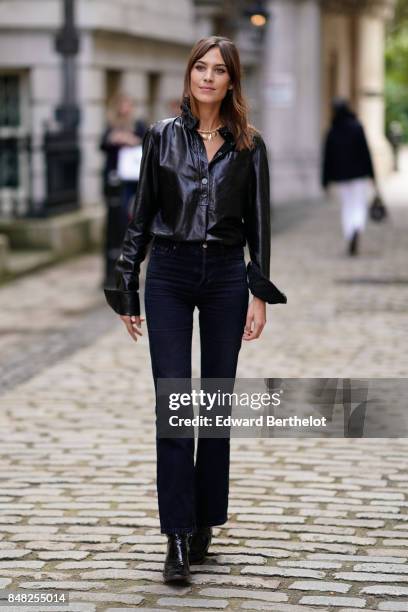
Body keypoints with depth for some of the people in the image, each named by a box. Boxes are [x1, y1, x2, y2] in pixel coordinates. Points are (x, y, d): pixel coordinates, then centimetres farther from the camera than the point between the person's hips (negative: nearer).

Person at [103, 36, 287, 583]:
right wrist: (126, 290, 4)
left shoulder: (249, 145, 4)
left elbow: (259, 223, 4)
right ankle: (178, 537, -7)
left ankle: (205, 524, 19)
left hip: (226, 276, 1)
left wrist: (260, 294, -3)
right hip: (169, 275, -1)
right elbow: (141, 217, 6)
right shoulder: (162, 136, 4)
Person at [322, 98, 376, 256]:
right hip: (359, 175, -2)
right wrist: (371, 173, -2)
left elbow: (327, 158, 2)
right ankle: (357, 229, -27)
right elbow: (365, 152, -8)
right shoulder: (357, 127, -8)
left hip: (340, 177, 2)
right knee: (360, 206, 2)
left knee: (347, 208, 12)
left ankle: (350, 243, 8)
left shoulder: (331, 132, -1)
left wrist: (326, 181, 7)